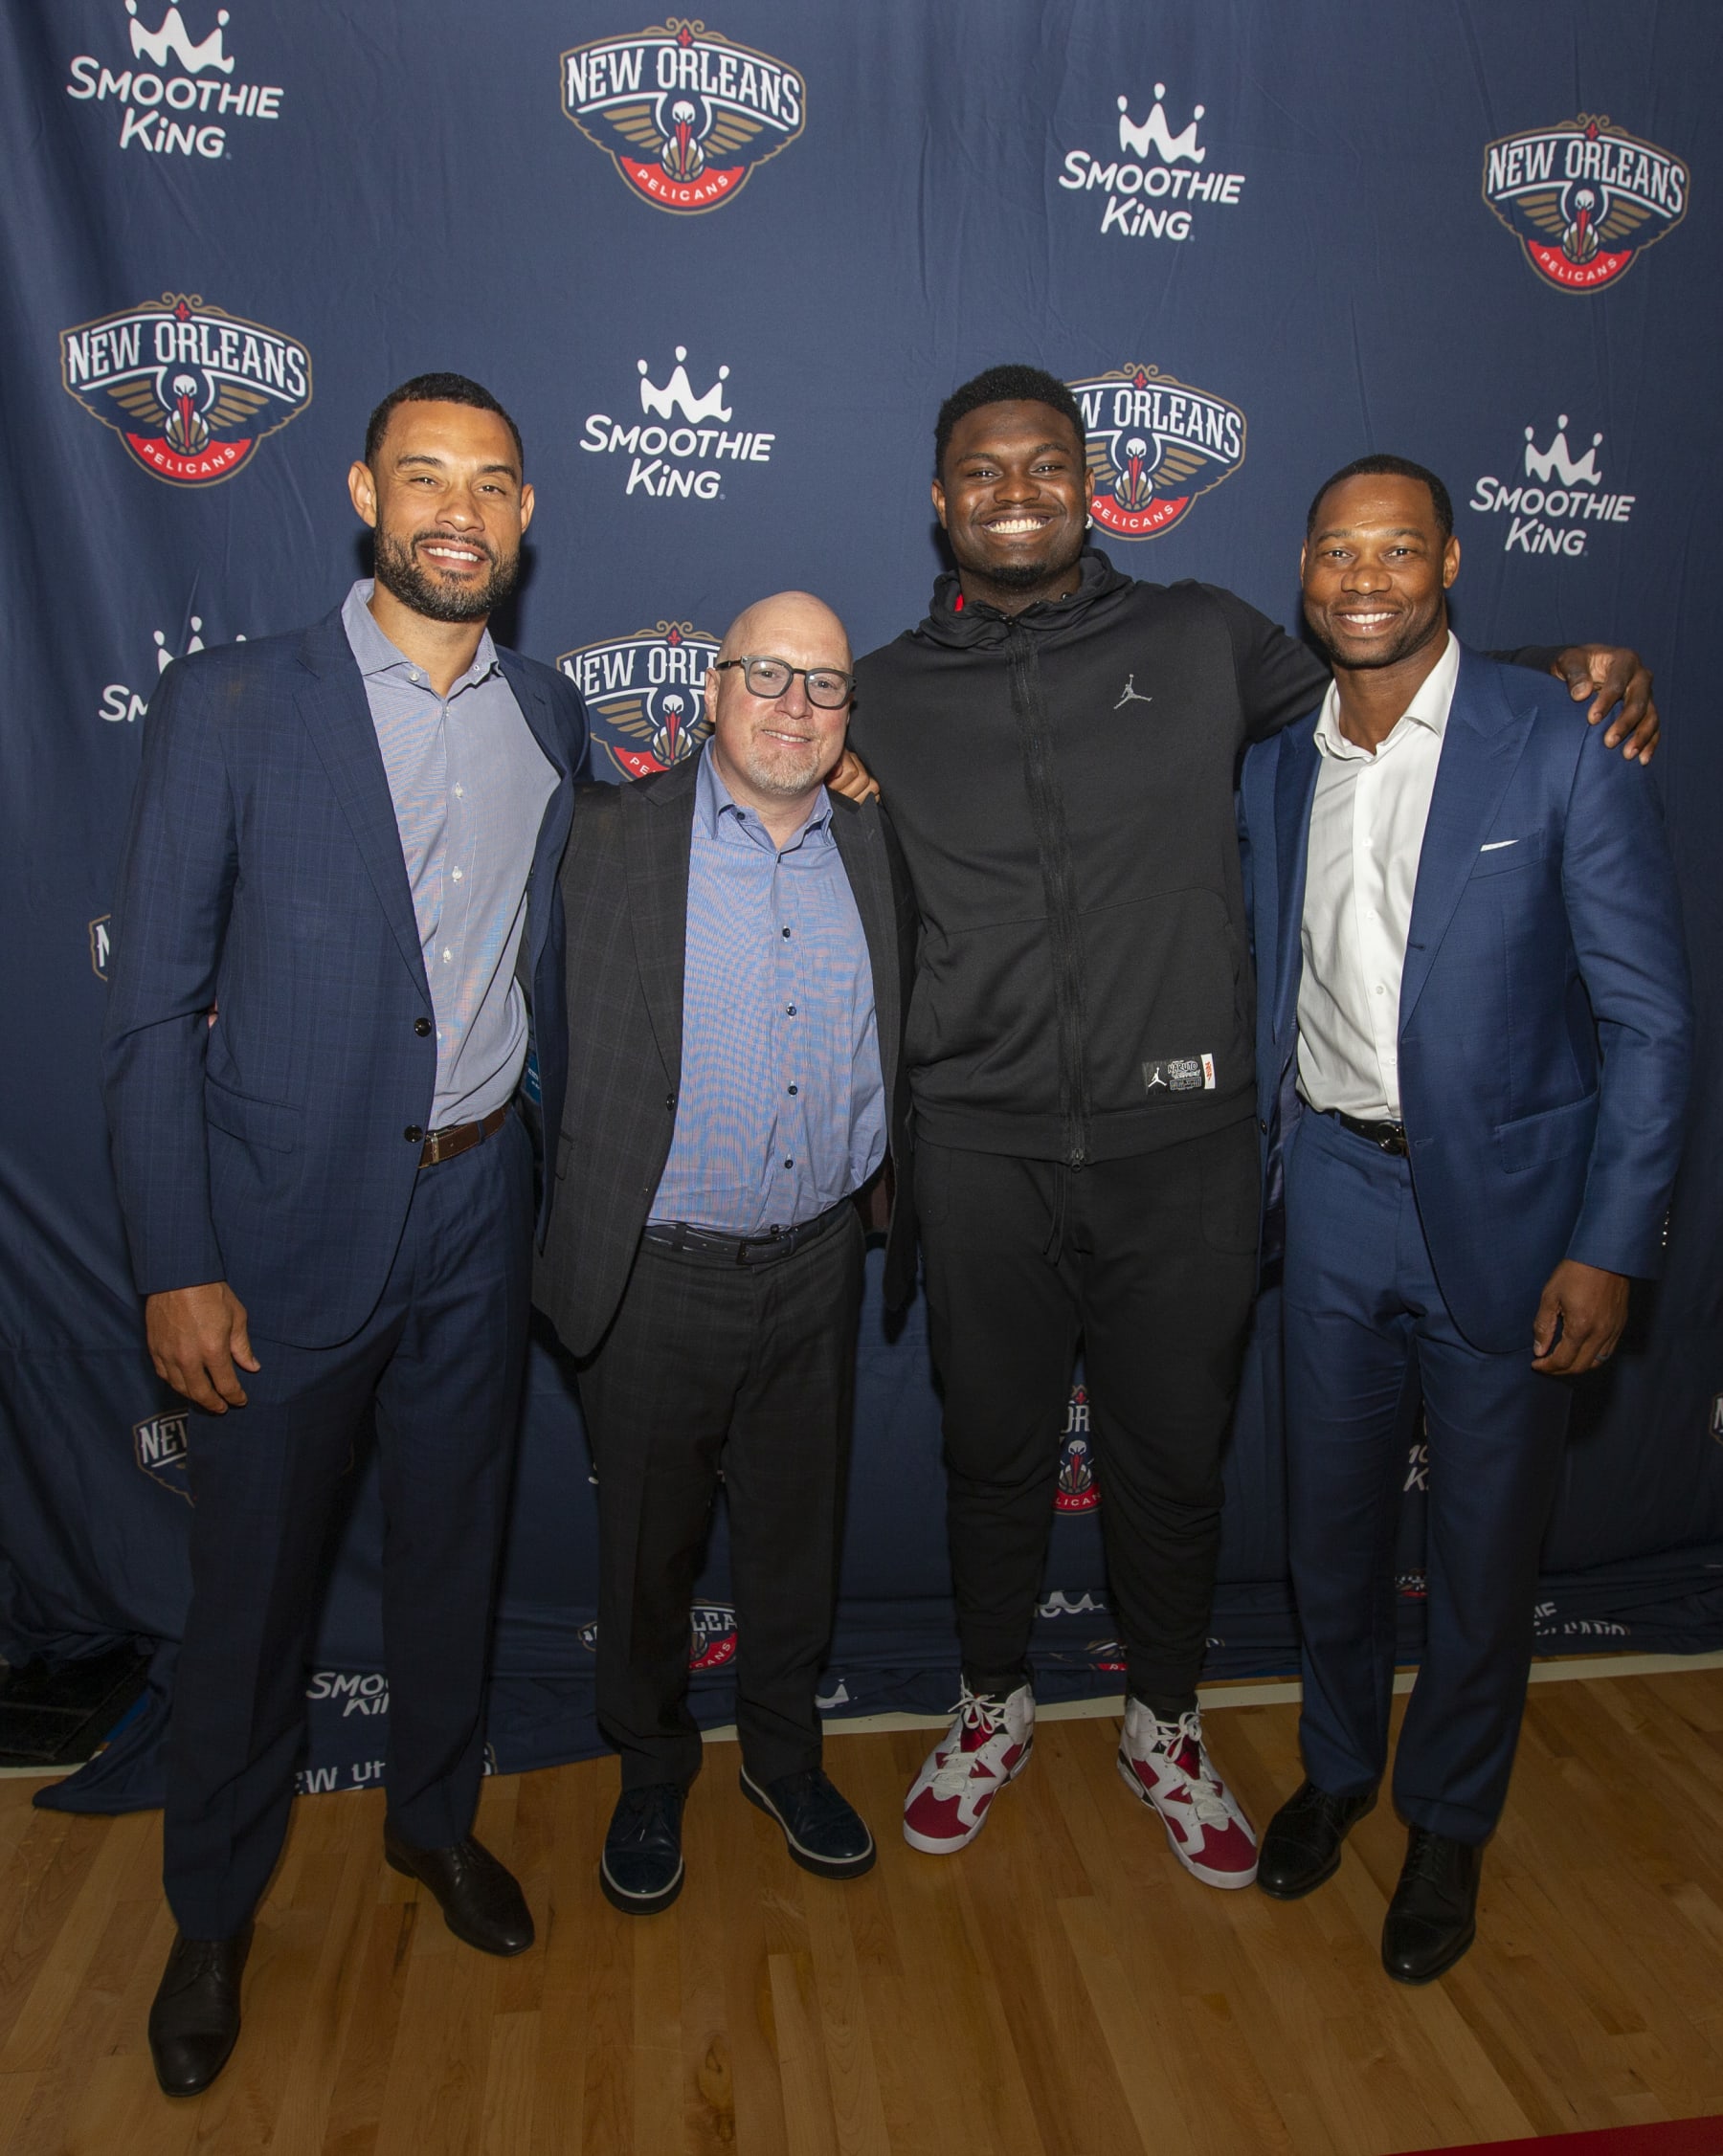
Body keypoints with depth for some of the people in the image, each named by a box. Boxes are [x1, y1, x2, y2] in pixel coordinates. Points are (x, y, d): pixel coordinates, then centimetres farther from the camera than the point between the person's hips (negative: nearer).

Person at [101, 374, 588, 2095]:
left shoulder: (550, 717, 5)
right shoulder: (228, 705, -7)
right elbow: (153, 1004, -8)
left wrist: (566, 1169, 9)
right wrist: (174, 1268, -11)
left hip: (481, 1207, 3)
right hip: (289, 1219, -3)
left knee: (453, 1538, 18)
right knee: (253, 1574, 11)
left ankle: (434, 1813, 44)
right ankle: (213, 1912, 37)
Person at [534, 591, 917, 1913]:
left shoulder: (877, 848, 4)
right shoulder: (613, 837, -7)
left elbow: (898, 1046, 11)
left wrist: (902, 1234, 8)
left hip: (818, 1263, 3)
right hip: (657, 1271, -3)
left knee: (798, 1529, 19)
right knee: (649, 1542, 15)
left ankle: (784, 1752, 43)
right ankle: (652, 1772, 40)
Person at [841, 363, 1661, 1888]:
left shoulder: (1201, 642, 4)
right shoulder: (885, 698, 5)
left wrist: (1558, 664, 4)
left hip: (1182, 1146, 0)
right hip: (983, 1153, 1)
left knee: (1173, 1457, 14)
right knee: (994, 1447, 16)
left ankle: (1167, 1724, 40)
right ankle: (995, 1703, 42)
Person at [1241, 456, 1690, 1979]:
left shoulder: (1562, 747, -11)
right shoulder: (1278, 765, 4)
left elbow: (1648, 1018, -10)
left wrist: (1611, 1247, -14)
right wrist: (1252, 1163, 4)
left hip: (1504, 1199, -3)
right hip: (1335, 1187, 4)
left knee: (1486, 1542, 13)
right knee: (1332, 1515, 18)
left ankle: (1450, 1821, 38)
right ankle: (1338, 1764, 44)